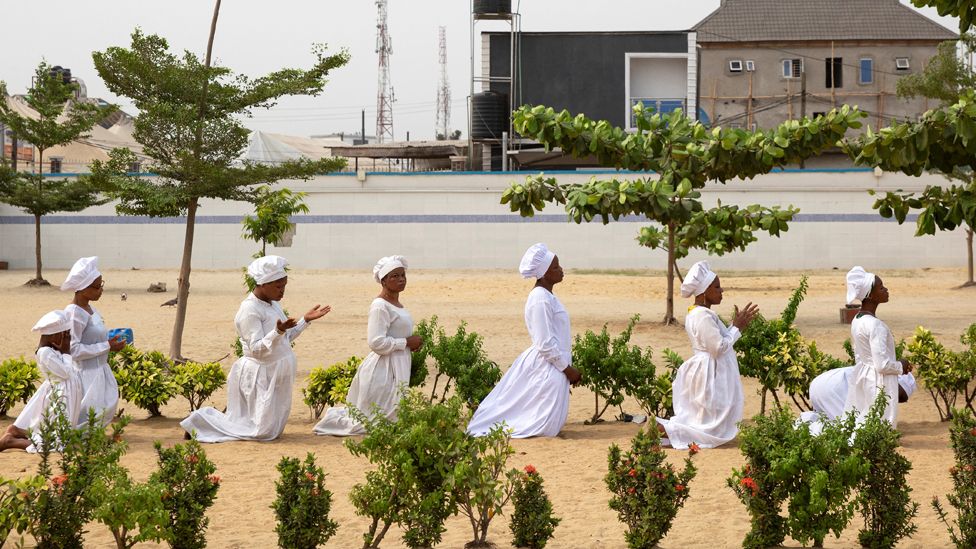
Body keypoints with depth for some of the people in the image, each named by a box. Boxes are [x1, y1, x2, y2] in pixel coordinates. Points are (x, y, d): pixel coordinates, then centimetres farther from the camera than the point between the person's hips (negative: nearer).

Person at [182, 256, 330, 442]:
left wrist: (306, 320, 8)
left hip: (277, 374, 9)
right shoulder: (250, 310, -19)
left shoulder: (273, 304, 9)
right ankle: (200, 421, 4)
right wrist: (279, 331, -39)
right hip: (261, 376, -9)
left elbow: (286, 339, 18)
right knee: (263, 432, -8)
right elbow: (257, 349, -25)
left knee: (274, 429, 16)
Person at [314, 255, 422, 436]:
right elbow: (376, 342, -25)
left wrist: (412, 342, 8)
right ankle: (333, 419, 17)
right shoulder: (380, 306, -18)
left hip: (398, 367, 10)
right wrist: (406, 342, -18)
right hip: (383, 368, -10)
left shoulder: (396, 304, 13)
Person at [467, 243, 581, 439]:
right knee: (546, 427, -6)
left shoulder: (546, 296, 12)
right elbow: (546, 344, -21)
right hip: (548, 367, -10)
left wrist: (568, 367, 20)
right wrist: (567, 369, -15)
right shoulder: (541, 300, -20)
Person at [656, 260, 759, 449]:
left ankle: (662, 425, 5)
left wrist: (737, 325, 10)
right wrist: (736, 328, -12)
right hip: (711, 375, -10)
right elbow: (719, 348, -23)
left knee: (700, 420, 20)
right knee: (715, 430, -5)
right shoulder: (703, 316, -21)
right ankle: (663, 430, -14)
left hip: (702, 372, 10)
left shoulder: (696, 314, 11)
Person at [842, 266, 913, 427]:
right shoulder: (875, 325, -20)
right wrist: (901, 367, -1)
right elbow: (883, 365, -21)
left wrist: (897, 365, 17)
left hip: (861, 377, 9)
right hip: (879, 384, -9)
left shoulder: (857, 321, 8)